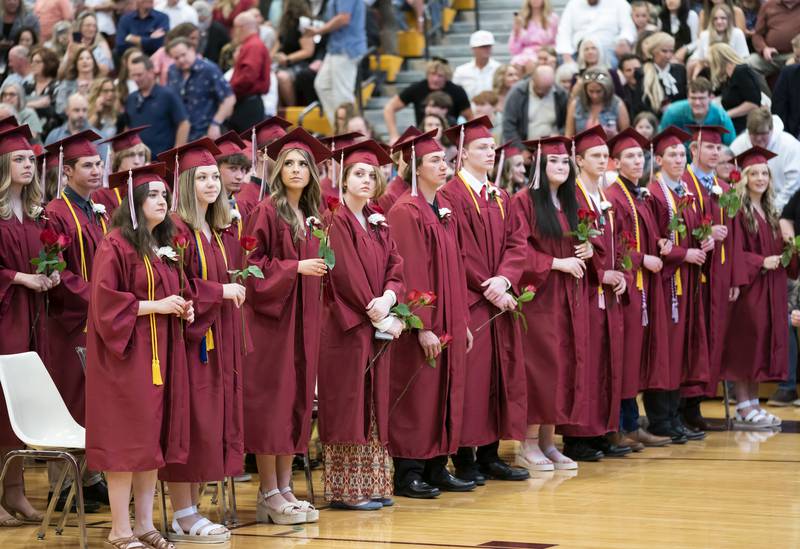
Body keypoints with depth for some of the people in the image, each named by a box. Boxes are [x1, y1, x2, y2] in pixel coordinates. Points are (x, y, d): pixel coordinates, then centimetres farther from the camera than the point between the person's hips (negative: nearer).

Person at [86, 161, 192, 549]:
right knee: (127, 441, -6)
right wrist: (154, 305, -17)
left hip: (161, 353, 8)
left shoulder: (162, 247, 15)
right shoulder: (116, 246, -10)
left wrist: (182, 309, 6)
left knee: (154, 439, 8)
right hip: (126, 356, -8)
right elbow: (105, 302, -16)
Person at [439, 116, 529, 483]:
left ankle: (489, 455, 13)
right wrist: (488, 289, -15)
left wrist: (504, 280, -11)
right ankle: (465, 460, -2)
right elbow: (459, 251, -13)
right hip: (469, 300, -7)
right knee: (471, 377, -7)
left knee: (499, 374, 7)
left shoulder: (500, 198, 16)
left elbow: (514, 245, 8)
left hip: (499, 298, 7)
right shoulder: (452, 195, -8)